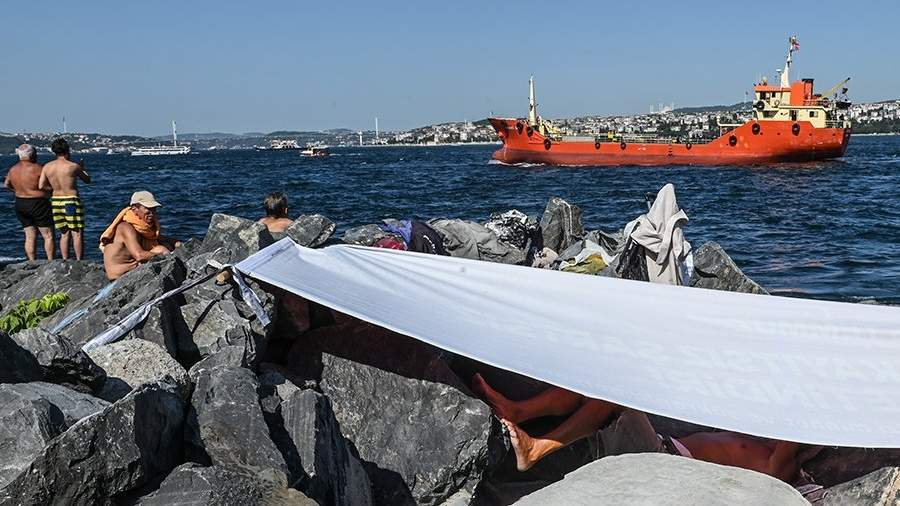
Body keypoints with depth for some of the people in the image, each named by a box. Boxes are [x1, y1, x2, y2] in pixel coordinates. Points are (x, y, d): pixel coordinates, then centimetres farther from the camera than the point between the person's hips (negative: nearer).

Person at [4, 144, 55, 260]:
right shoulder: (37, 168, -16)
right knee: (48, 235, 2)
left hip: (20, 205, 7)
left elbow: (6, 184, 20)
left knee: (30, 236, 12)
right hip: (38, 205, -7)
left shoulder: (13, 169, 5)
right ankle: (51, 261, -1)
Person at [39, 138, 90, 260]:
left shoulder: (47, 167, 3)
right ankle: (79, 261, -1)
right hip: (71, 201, -5)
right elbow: (88, 180, 3)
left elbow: (41, 186, 1)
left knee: (64, 234, 13)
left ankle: (65, 261, 11)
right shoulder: (73, 166, -10)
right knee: (77, 233, 0)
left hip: (55, 201, 5)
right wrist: (82, 168, 22)